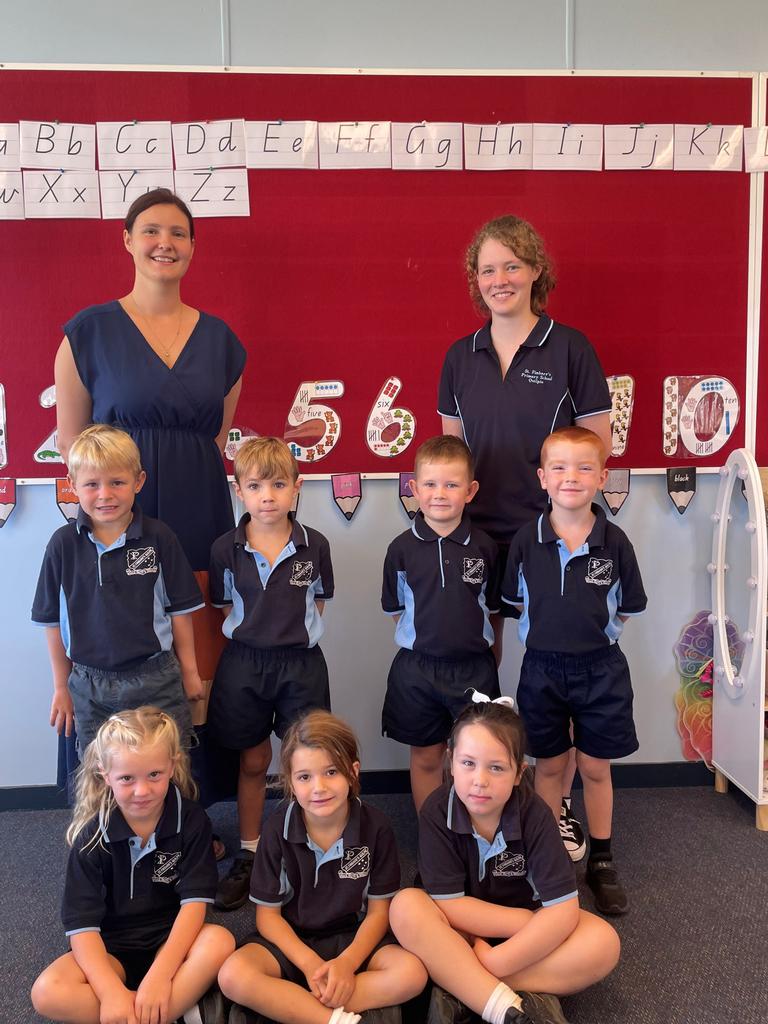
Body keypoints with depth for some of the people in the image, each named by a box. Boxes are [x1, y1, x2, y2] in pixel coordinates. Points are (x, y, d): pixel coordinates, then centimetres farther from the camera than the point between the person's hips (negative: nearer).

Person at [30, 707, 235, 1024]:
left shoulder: (191, 819, -10)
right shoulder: (92, 835, -10)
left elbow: (194, 902, -15)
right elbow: (82, 924, -15)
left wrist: (159, 975, -28)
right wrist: (112, 991, -30)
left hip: (172, 940, -1)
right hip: (111, 950, 1)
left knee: (220, 942, -32)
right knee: (48, 993, -28)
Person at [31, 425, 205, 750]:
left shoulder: (158, 537, -7)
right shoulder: (64, 543, -3)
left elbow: (179, 609, 1)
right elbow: (53, 619, 5)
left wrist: (189, 670, 6)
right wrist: (61, 687, 10)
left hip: (156, 680, -1)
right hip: (89, 684, 2)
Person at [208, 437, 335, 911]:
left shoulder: (314, 546, -6)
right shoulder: (226, 550, -6)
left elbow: (318, 603, 5)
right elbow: (226, 609, 4)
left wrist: (293, 634, -4)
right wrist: (253, 633, -5)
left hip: (301, 663, 0)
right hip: (245, 663, 1)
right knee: (253, 762, 14)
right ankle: (248, 857, 30)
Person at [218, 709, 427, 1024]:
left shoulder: (375, 827, -11)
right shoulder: (277, 830, -10)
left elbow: (379, 910, -4)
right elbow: (268, 913, -5)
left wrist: (347, 963, -21)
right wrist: (310, 963, -20)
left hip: (354, 940, 0)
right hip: (292, 941, 0)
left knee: (412, 974, -28)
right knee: (233, 976, -29)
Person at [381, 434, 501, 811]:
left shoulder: (484, 547, -4)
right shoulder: (402, 548, -5)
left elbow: (492, 607, 6)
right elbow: (395, 608, 5)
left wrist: (482, 643, -1)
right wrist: (427, 635, -2)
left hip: (473, 667, 0)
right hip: (418, 668, 0)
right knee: (426, 757, 13)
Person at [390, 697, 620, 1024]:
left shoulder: (533, 813, -22)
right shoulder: (436, 812, -22)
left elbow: (563, 909, -24)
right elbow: (449, 905, -21)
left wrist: (495, 963, -30)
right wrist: (531, 921, -23)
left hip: (522, 931, 1)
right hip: (463, 929, -1)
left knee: (603, 943, -26)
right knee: (406, 907, -31)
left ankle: (461, 990, -25)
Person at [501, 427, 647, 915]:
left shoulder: (614, 541, -10)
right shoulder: (527, 541, -8)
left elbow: (626, 609, 1)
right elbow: (518, 601, 4)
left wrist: (591, 632, -2)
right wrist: (553, 630, -1)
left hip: (600, 669, 0)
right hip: (542, 668, 1)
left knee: (596, 767, 12)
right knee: (549, 766, 14)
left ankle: (602, 861, 30)